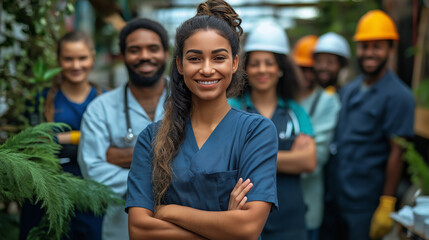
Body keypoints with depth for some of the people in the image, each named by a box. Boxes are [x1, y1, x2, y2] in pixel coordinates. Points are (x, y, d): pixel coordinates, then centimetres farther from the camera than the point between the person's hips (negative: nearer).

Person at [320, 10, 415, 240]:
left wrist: (387, 205, -15)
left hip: (364, 205, -6)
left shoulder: (398, 96, -9)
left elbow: (396, 153, -13)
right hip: (333, 198, 6)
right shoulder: (348, 91, 12)